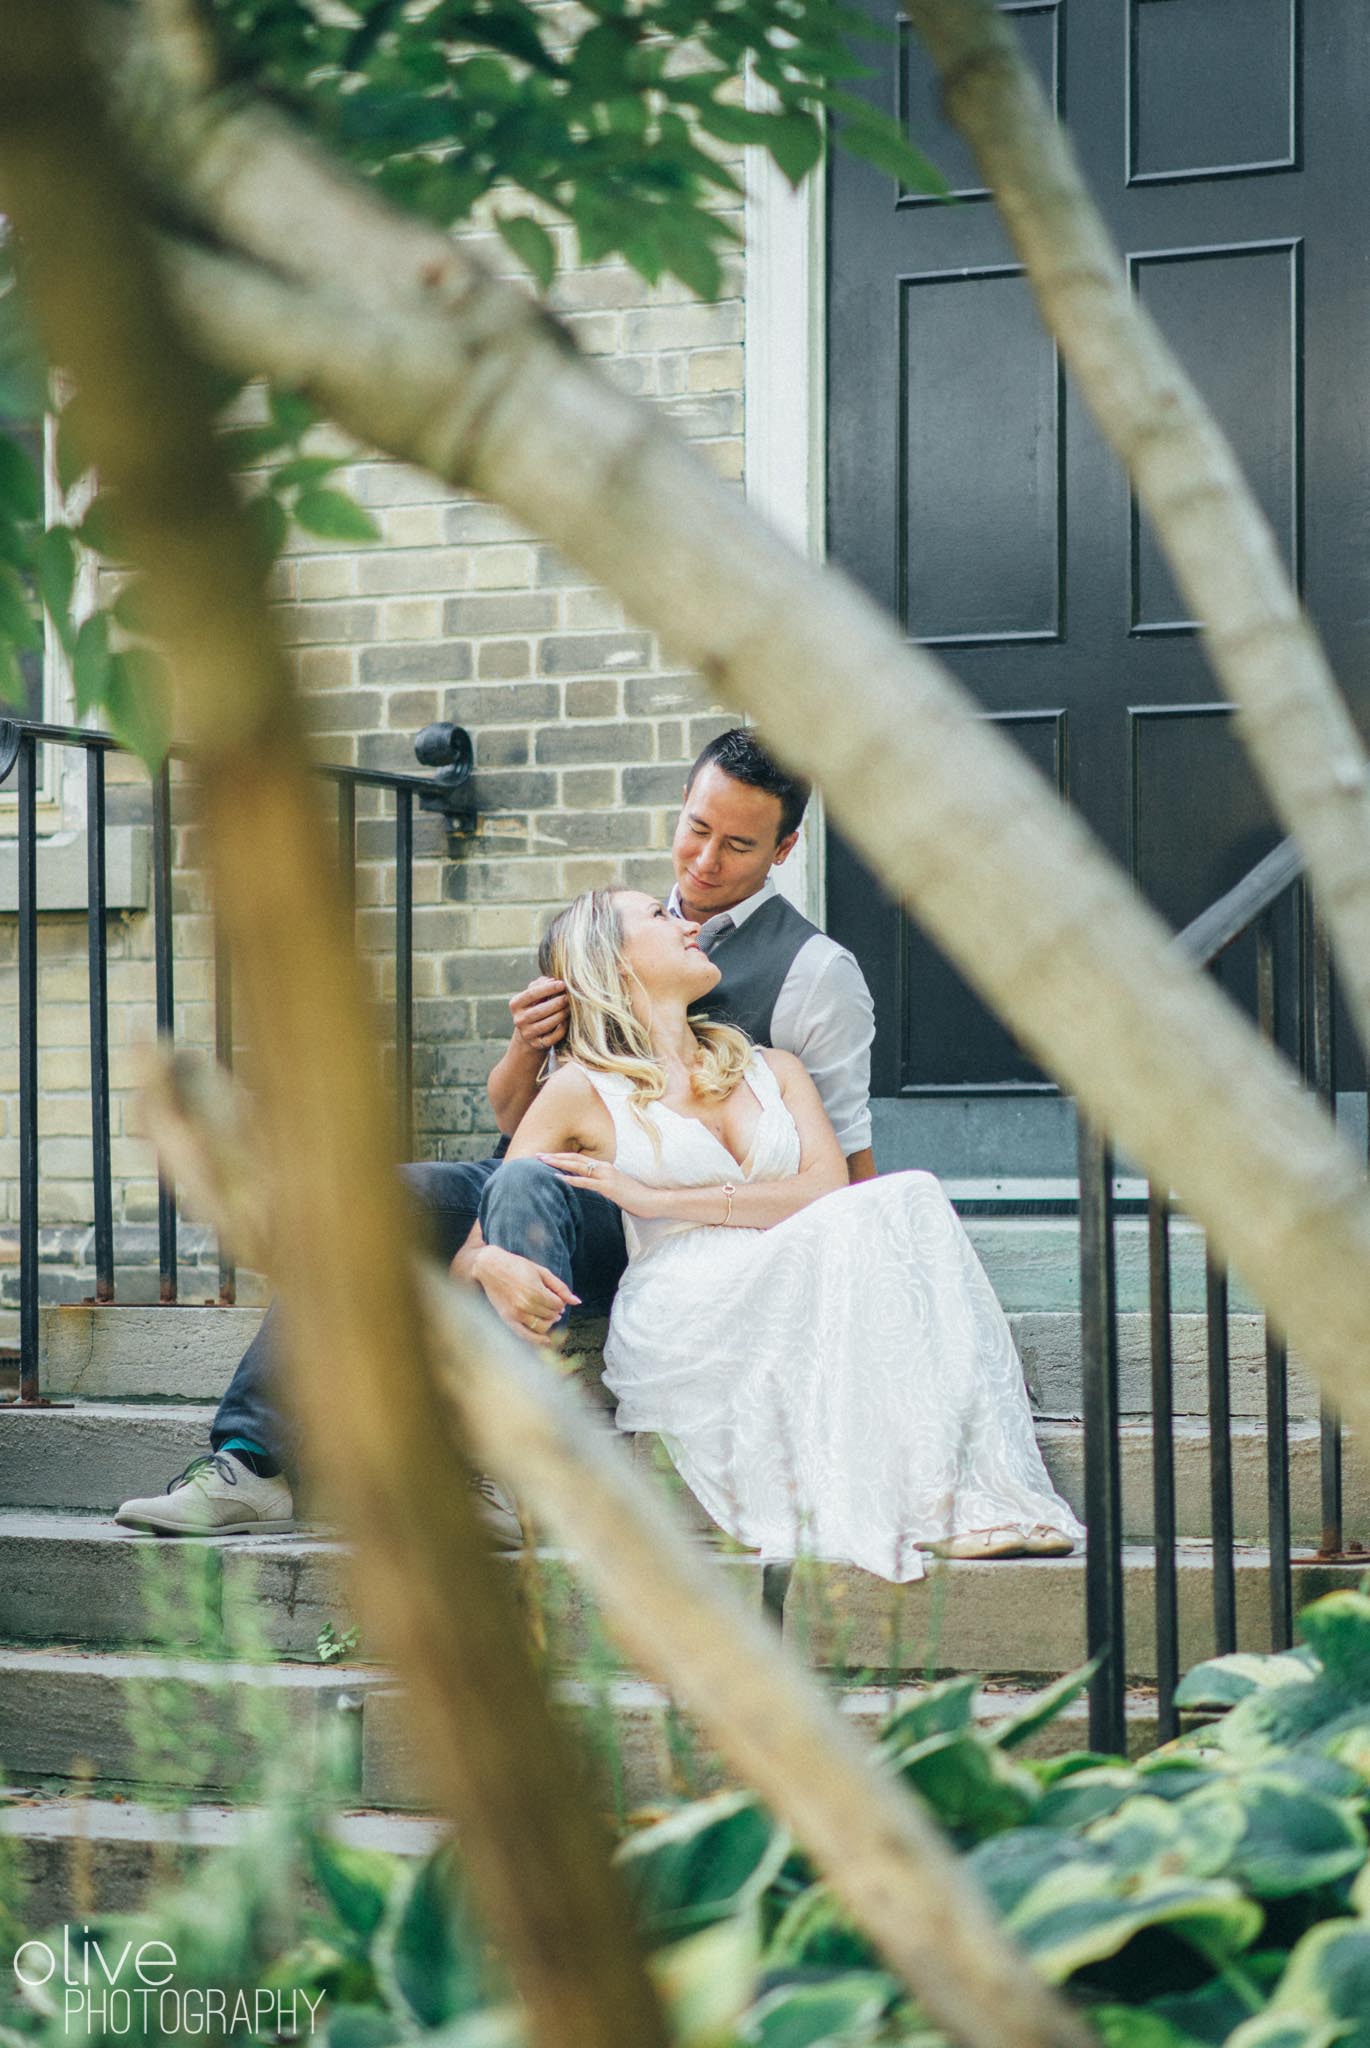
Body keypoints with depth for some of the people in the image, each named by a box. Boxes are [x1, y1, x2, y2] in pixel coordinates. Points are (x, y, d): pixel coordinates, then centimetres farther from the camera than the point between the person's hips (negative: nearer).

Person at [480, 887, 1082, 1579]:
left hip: (793, 1309, 4)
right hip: (681, 1333, -4)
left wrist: (657, 1198, -5)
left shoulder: (773, 1070, 23)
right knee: (886, 1213, -28)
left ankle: (973, 1493, -36)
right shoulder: (583, 1092, 11)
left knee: (911, 1197, -26)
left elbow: (829, 1186, 4)